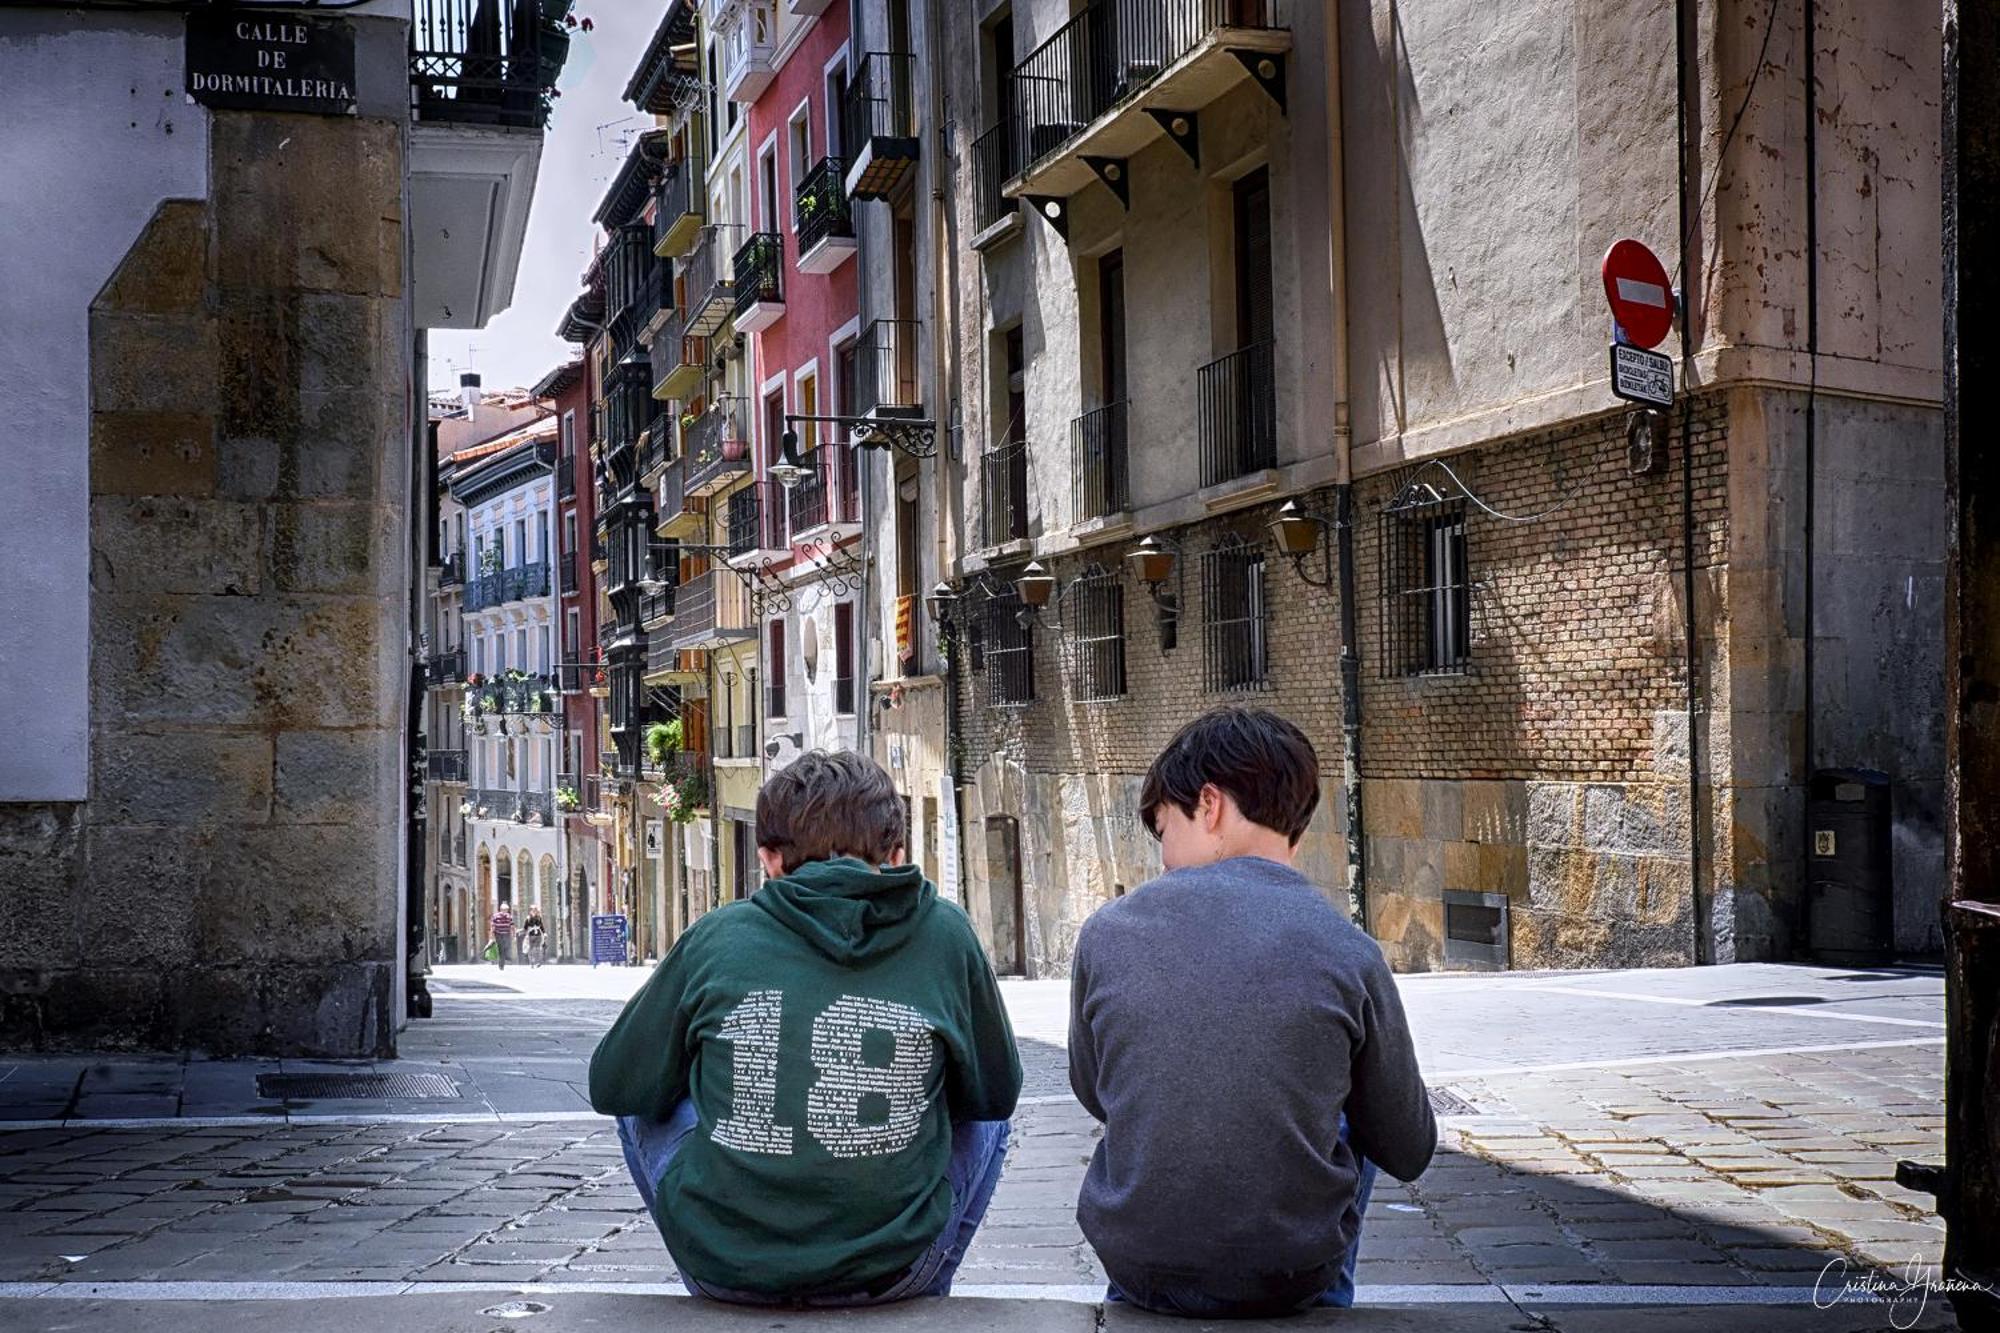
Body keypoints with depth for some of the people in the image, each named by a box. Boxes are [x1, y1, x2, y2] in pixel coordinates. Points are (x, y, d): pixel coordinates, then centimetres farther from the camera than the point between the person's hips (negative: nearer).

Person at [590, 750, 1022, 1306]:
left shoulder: (715, 938, -2)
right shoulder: (945, 933, -2)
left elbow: (613, 1088, 10)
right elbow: (994, 1092, 11)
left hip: (724, 1264, 0)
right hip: (890, 1270, 0)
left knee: (643, 1107, 29)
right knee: (985, 1117, 28)